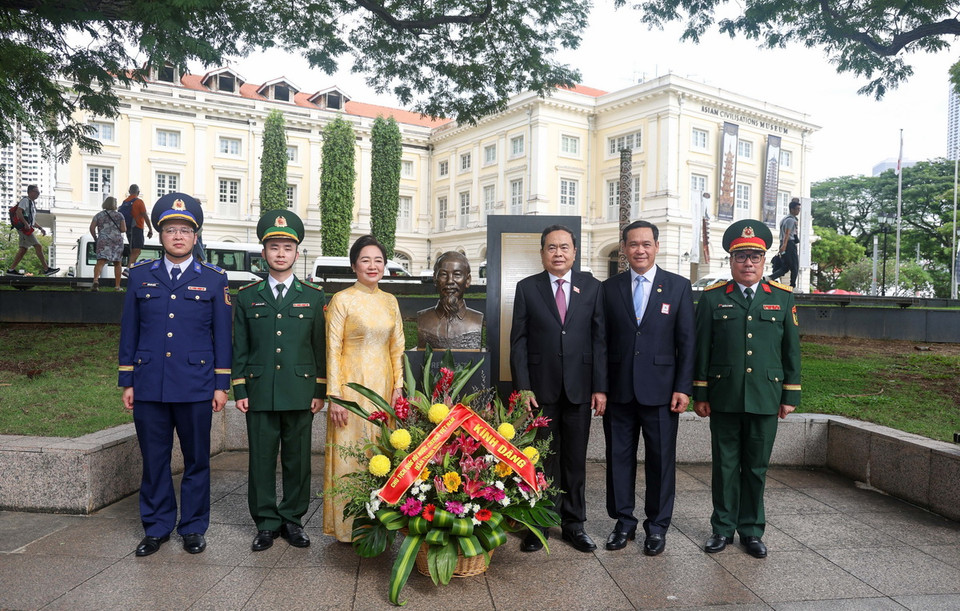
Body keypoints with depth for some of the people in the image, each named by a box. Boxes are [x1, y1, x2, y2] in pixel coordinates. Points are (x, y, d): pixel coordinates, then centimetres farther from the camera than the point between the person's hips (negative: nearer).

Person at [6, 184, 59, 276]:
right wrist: (26, 223, -26)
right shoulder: (25, 200, -4)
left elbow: (32, 221, 28)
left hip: (27, 228, 10)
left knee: (23, 249, 7)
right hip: (24, 227, -10)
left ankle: (11, 269, 7)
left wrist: (40, 228, 18)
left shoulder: (32, 203, 25)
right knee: (38, 246, -13)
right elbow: (18, 212, -19)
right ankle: (46, 269, -15)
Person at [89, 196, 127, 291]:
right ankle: (117, 286, 15)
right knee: (117, 264, 12)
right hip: (117, 240, 0)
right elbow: (124, 229, 0)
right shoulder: (119, 215, 6)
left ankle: (96, 279, -38)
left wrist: (95, 238, 15)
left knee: (100, 262, -11)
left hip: (103, 240, 0)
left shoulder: (98, 215, 8)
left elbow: (92, 228, 1)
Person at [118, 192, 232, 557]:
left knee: (196, 460, 7)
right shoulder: (140, 276, 8)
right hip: (149, 386, 2)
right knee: (154, 460, 10)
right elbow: (129, 332, 9)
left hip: (196, 387, -1)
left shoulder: (213, 279, 4)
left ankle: (193, 528, 22)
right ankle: (157, 527, 26)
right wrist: (126, 382, 5)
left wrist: (222, 385, -2)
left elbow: (222, 335, 2)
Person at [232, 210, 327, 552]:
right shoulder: (247, 296, 8)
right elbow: (239, 348, 8)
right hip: (259, 393, 0)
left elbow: (320, 347, 6)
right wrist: (239, 390, 1)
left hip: (300, 393, 0)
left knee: (297, 459, 7)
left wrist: (320, 391, 2)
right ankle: (266, 523, 20)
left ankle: (293, 519, 22)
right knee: (261, 460, 6)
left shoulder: (314, 297, 6)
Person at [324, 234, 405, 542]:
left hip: (383, 385, 5)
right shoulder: (342, 300, -6)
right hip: (352, 384, -5)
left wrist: (398, 386, 4)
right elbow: (333, 350, -8)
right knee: (350, 452, 2)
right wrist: (334, 396, -12)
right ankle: (348, 526, 16)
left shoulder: (390, 301, 9)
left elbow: (397, 347, 12)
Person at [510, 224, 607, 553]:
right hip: (541, 387, -1)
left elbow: (599, 338, 3)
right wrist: (522, 388, -7)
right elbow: (518, 341, 0)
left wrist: (600, 387, -2)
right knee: (542, 460, 7)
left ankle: (573, 524, 25)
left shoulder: (591, 287, 6)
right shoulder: (527, 288, 3)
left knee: (575, 459, 10)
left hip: (579, 388, 1)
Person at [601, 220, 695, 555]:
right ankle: (623, 521, 25)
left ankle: (657, 525, 23)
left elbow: (687, 341, 0)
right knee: (619, 457, 9)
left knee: (661, 459, 7)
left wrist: (683, 387, -6)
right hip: (618, 389, 2)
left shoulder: (678, 286, 2)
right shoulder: (609, 288, 6)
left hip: (660, 389, -1)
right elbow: (602, 340, 6)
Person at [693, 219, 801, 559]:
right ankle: (723, 528, 22)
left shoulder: (783, 297, 7)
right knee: (725, 465, 8)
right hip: (723, 399, -1)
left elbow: (791, 349, 8)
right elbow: (701, 349, 3)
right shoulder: (712, 298, 2)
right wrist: (700, 394, 0)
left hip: (766, 399, 1)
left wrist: (791, 394, 5)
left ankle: (751, 530, 25)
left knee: (756, 468, 10)